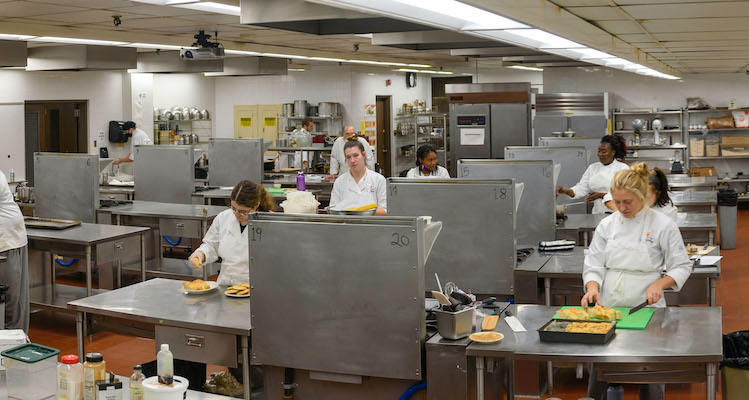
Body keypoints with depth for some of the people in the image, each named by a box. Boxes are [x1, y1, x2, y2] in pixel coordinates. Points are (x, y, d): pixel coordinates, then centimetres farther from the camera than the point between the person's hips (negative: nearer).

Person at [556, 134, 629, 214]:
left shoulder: (623, 168, 0)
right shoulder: (593, 168, 13)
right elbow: (582, 188, 5)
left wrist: (601, 195, -14)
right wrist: (565, 191, -13)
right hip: (597, 213, 3)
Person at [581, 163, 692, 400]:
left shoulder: (663, 226, -3)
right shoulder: (607, 225, 6)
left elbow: (681, 267, 1)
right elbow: (594, 265, 5)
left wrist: (659, 284, -16)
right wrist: (593, 288, -14)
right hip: (608, 307, 3)